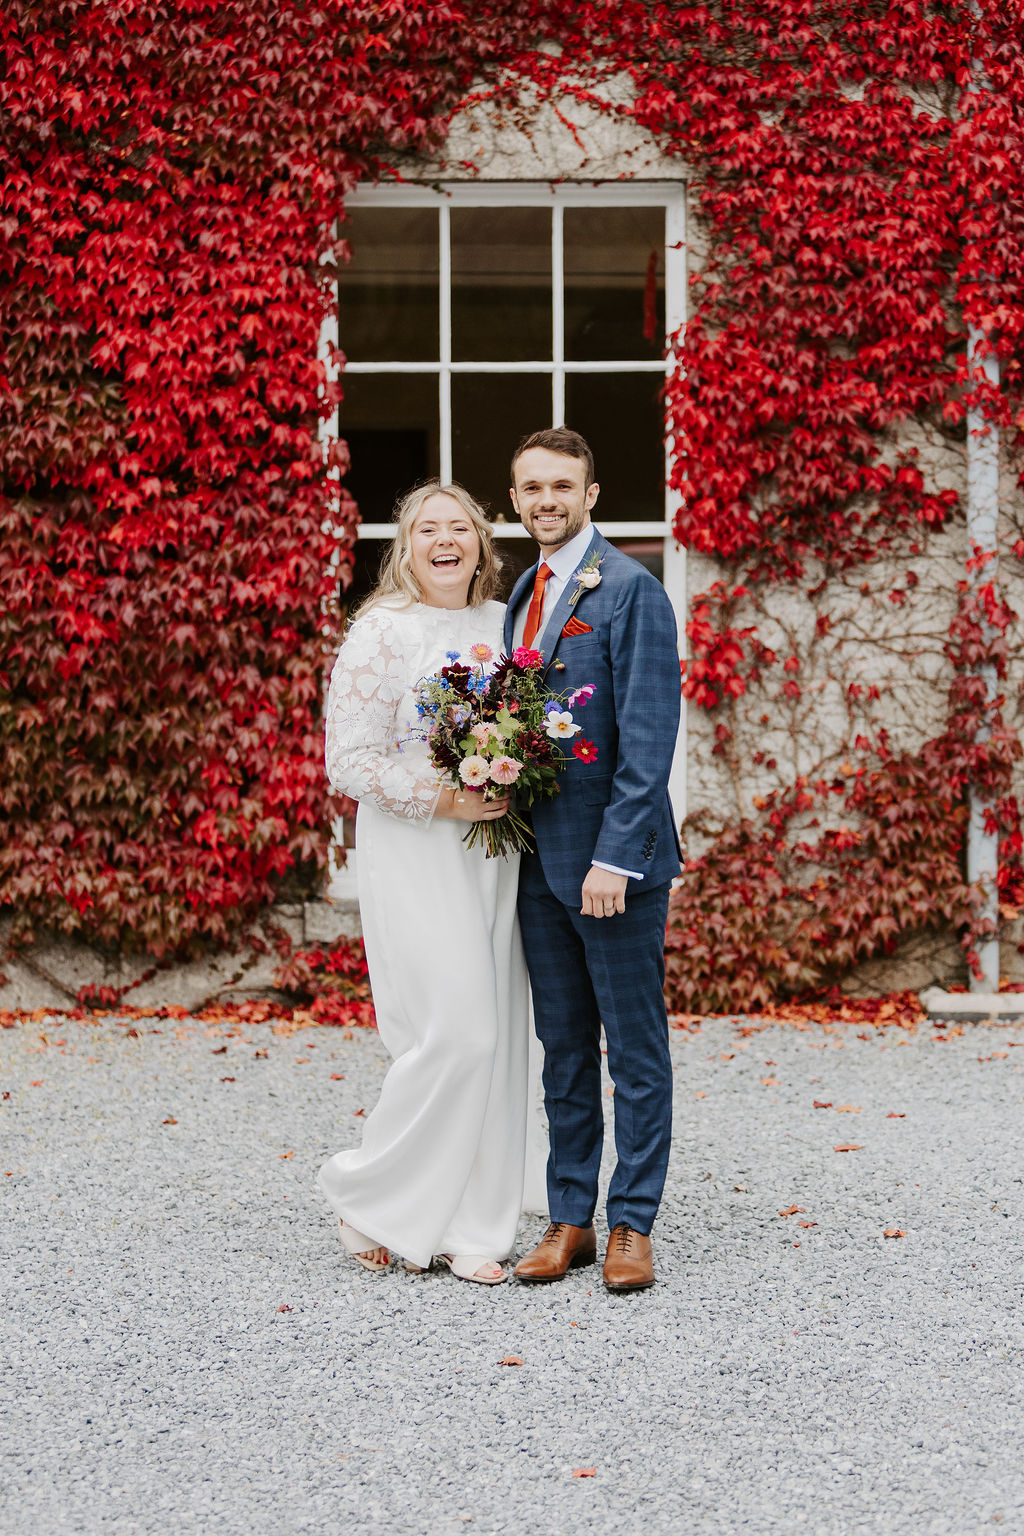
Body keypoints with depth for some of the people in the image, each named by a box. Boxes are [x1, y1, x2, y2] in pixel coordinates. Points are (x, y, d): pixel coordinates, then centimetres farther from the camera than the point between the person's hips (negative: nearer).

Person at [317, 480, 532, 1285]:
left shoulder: (504, 624, 12)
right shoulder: (382, 631, -6)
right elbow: (351, 762, -10)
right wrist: (443, 799, -19)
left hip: (495, 850, 6)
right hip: (415, 854, -6)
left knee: (496, 1037, 4)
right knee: (454, 1031, -12)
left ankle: (466, 1228, 13)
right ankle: (370, 1198, 7)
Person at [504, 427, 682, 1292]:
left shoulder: (630, 590, -10)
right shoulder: (524, 595, 14)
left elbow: (647, 735, -16)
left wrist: (615, 855, -20)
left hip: (613, 859, -7)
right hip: (539, 859, 8)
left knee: (635, 1048, 2)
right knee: (563, 1049, 12)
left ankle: (632, 1225, 10)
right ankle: (570, 1220, 19)